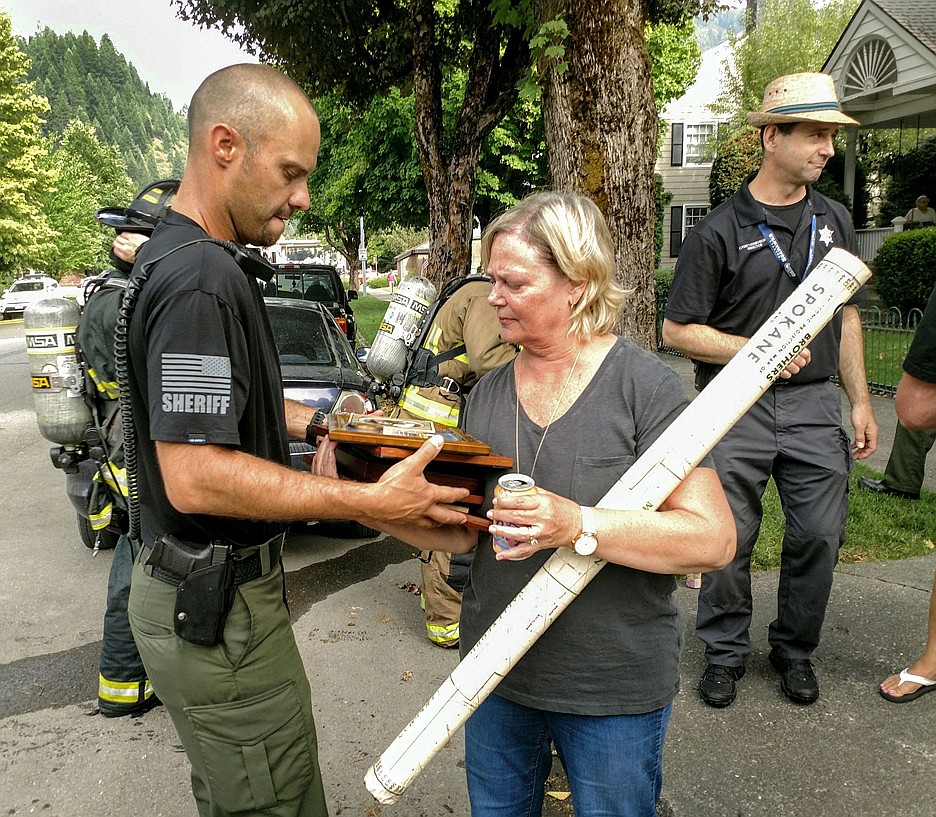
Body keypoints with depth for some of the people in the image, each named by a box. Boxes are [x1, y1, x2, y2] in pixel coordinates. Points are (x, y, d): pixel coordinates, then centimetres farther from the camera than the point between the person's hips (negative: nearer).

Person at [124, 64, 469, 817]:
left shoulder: (175, 255, 10)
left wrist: (316, 423, 8)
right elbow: (195, 478, -29)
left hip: (201, 587, 10)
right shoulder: (200, 280, -24)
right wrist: (372, 501, -26)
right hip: (216, 609, -10)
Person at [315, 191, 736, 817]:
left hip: (614, 690, -5)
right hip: (498, 672, 5)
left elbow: (715, 540, -20)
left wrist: (577, 525, -32)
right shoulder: (489, 393, 1)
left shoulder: (645, 385, -15)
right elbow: (462, 530, 3)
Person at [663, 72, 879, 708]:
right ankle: (726, 653, 26)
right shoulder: (720, 231, -6)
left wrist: (861, 402, 12)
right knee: (729, 541, 4)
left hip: (815, 403, 4)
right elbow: (679, 329, -6)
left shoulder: (835, 221, 11)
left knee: (820, 536, 7)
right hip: (736, 407, -4)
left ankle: (795, 650, 30)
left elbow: (846, 315, 17)